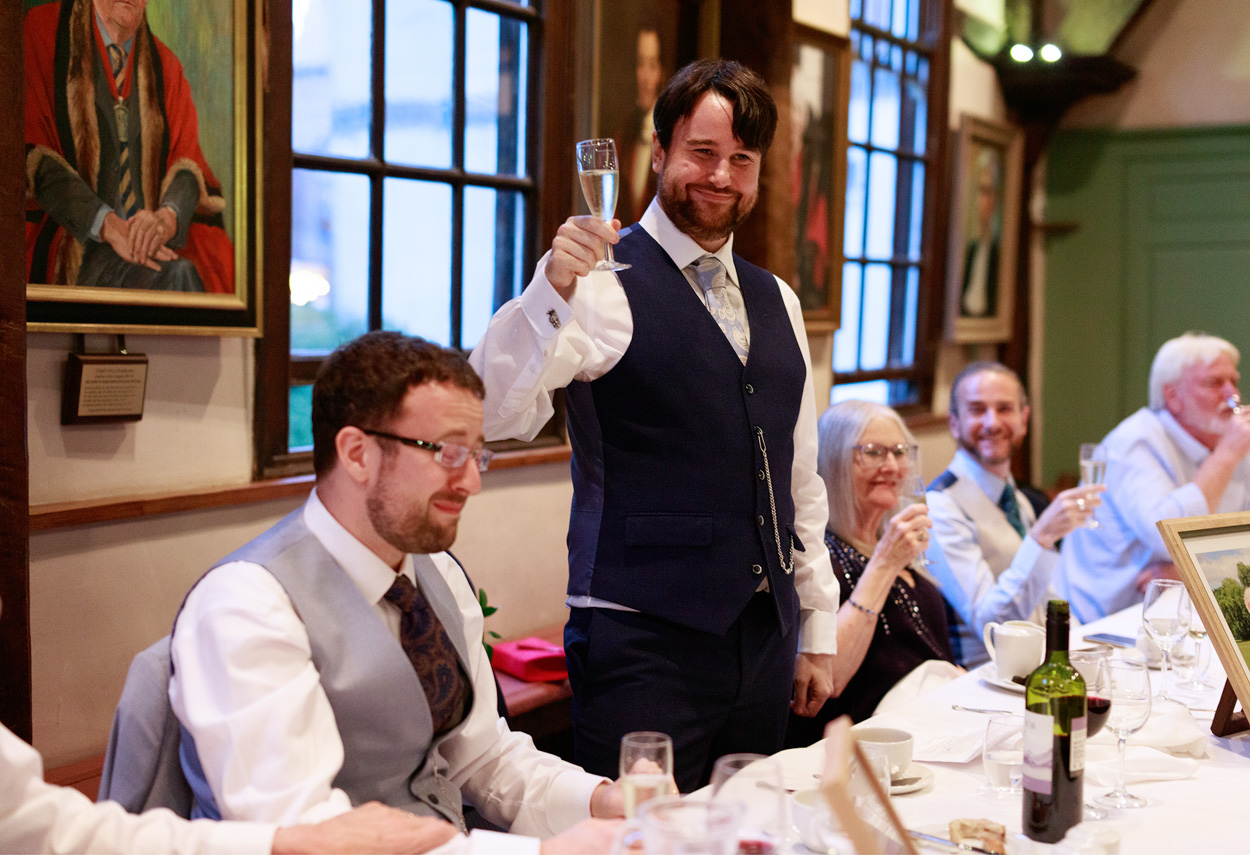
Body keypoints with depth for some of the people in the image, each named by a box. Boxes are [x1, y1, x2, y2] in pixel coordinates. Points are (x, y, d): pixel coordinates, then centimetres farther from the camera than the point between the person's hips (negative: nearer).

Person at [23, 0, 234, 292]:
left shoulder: (165, 67, 18)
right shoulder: (43, 31, 5)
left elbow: (188, 163, 7)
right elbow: (34, 156, -5)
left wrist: (168, 217, -17)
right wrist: (108, 225, -18)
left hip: (153, 247, 4)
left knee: (186, 274, -30)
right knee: (175, 278, -32)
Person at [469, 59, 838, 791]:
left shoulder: (777, 303, 14)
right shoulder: (605, 285, -8)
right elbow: (496, 414, -22)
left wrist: (819, 630, 17)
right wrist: (550, 291, -37)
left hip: (764, 641, 7)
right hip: (644, 641, -6)